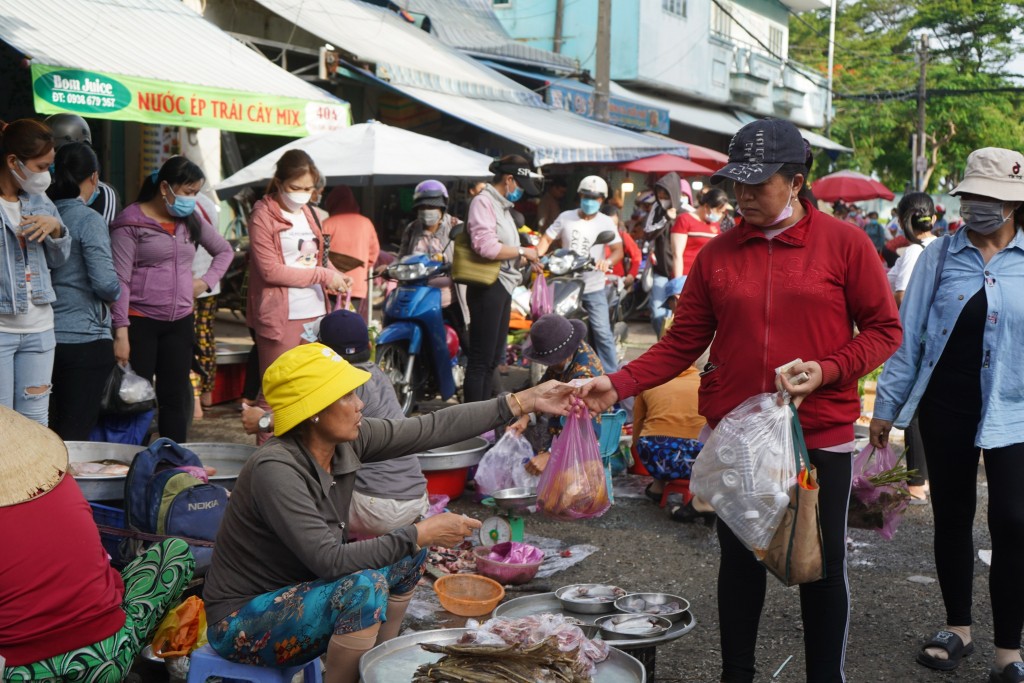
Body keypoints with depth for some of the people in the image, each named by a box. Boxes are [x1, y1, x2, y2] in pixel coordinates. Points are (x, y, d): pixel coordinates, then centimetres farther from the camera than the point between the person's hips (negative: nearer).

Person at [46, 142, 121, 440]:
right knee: (76, 432, 0)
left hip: (49, 336, 6)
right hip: (85, 338, -6)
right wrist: (115, 293, 2)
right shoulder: (89, 220, -11)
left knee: (53, 430, 14)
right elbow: (105, 283, -18)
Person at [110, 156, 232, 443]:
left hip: (180, 321, 6)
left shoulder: (191, 220, 10)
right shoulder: (131, 221, -7)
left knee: (176, 397, 7)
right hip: (140, 321, -5)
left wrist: (206, 281, 8)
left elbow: (224, 251, 26)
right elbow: (120, 281, -11)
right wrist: (121, 332, -16)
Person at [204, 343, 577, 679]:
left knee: (409, 552, 3)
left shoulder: (346, 440, -8)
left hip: (299, 590, 8)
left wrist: (523, 401, -5)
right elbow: (330, 560, -32)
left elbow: (432, 428, -5)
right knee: (364, 587, -30)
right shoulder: (275, 469, -29)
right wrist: (420, 534, -26)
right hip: (241, 621, -8)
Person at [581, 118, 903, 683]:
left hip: (821, 435, -2)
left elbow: (883, 330, -2)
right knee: (739, 561, 14)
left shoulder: (844, 243, -5)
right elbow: (682, 343, 3)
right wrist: (618, 386, -10)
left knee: (823, 566, 9)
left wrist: (827, 371, -18)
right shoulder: (717, 254, 2)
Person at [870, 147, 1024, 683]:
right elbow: (909, 333, 4)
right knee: (951, 516, 12)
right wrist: (887, 405, 3)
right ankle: (957, 627, 29)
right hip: (945, 407, 2)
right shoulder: (939, 256, 2)